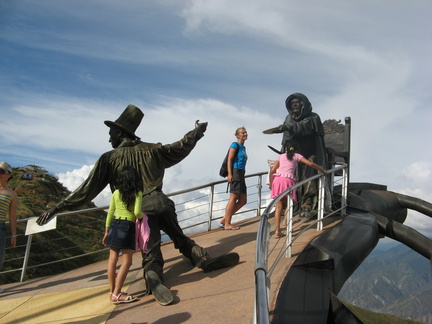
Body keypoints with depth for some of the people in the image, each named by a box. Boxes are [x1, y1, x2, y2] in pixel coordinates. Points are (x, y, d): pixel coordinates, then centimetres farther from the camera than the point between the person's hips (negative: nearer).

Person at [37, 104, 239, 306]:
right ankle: (205, 260, 5)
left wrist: (59, 207, 4)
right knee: (180, 238, 19)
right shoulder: (151, 150, 9)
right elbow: (180, 148, 21)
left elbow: (88, 188, -2)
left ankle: (153, 278, -27)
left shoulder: (109, 158, 0)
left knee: (151, 253, 0)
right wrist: (197, 132, 39)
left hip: (138, 211, -2)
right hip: (160, 204, 2)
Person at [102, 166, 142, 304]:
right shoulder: (137, 193, -3)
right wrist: (142, 216, 10)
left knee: (112, 259, 9)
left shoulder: (116, 193, 9)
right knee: (126, 261, -3)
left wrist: (106, 232, 15)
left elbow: (110, 213, 9)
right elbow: (137, 212, -14)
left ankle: (112, 291, 18)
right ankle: (116, 294, -7)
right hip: (128, 226, -5)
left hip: (115, 225, 6)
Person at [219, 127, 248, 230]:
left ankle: (224, 219, 7)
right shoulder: (235, 145, -2)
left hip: (241, 174, 9)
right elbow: (229, 160, -10)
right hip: (235, 172, -9)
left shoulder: (243, 147, 23)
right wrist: (229, 174, -20)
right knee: (233, 197, -9)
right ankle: (227, 224, -5)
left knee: (243, 201, 5)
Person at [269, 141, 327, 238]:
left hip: (277, 179, 3)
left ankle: (277, 231, -1)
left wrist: (271, 183, 23)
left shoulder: (281, 156, 22)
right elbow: (310, 164, 11)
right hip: (288, 180, -3)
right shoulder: (297, 156, 16)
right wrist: (322, 170, 23)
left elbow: (272, 171, 15)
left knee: (278, 207, 2)